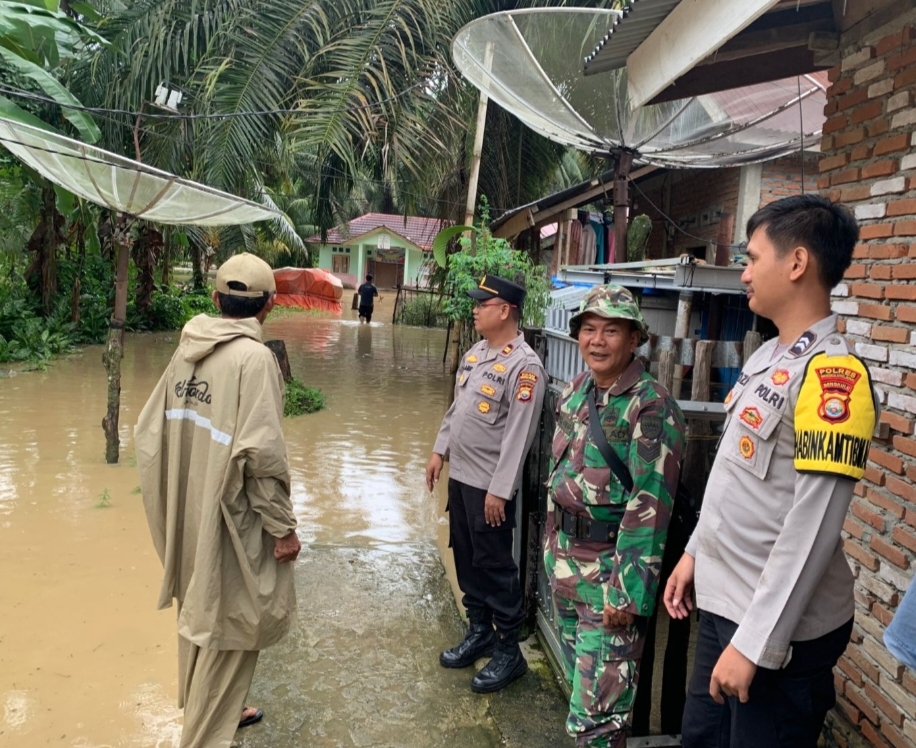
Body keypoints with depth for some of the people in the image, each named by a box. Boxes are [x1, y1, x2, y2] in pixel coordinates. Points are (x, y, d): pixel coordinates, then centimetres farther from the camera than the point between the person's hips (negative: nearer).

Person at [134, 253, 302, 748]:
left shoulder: (187, 349, 2)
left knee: (200, 613, 25)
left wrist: (171, 506, 16)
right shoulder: (253, 357, -20)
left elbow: (150, 432, 5)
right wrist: (282, 526, -15)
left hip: (187, 516, 8)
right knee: (228, 628, 9)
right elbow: (262, 453, -25)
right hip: (229, 520, -8)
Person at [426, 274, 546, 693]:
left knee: (494, 566, 2)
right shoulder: (475, 354, 9)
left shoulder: (524, 366, -18)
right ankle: (479, 632, 35)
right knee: (466, 559, 18)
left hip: (489, 484, -8)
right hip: (459, 475, 8)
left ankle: (509, 651, 18)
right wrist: (439, 451, 14)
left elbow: (519, 434, -20)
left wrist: (499, 489, -21)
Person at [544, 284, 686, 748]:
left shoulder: (650, 407, -17)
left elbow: (649, 506, -20)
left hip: (611, 567, -7)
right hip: (564, 558, 7)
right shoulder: (575, 392, 6)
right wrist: (553, 545, 16)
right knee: (579, 680, 22)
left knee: (597, 706, -1)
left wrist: (627, 591, -21)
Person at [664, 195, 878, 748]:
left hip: (779, 626, -8)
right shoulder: (766, 356, 7)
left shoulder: (832, 374, -22)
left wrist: (755, 642, -22)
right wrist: (696, 552, 17)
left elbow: (813, 529, -25)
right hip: (722, 602, 8)